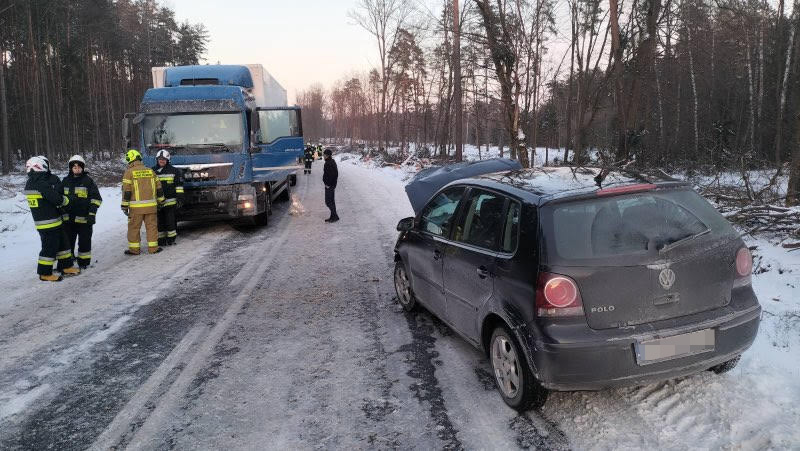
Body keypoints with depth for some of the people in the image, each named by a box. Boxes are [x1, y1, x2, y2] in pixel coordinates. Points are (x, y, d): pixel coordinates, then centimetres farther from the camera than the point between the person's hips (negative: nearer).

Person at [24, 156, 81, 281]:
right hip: (49, 223, -10)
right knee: (50, 247, 1)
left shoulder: (30, 183, 8)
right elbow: (57, 199, -21)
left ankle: (66, 266, 28)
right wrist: (66, 200, -1)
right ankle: (45, 273, 10)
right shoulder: (42, 184, -22)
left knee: (62, 243, 19)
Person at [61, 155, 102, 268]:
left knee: (84, 241, 3)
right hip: (68, 218, 4)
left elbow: (96, 199, -5)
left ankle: (83, 262, 16)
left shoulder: (88, 181, -2)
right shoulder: (65, 181, 10)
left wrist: (92, 214, -11)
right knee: (67, 241, 10)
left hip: (84, 218, -4)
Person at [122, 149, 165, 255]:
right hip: (151, 206, 3)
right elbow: (159, 187, 12)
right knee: (152, 226, 9)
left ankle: (134, 248, 11)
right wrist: (161, 201, 21)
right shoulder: (150, 171, 8)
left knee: (134, 227, 7)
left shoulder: (129, 172, -5)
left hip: (136, 207, -3)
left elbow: (126, 191, -8)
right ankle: (153, 247, 12)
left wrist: (125, 206, -4)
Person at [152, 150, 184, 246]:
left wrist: (180, 198, -5)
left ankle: (171, 238, 9)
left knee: (170, 220, -2)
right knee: (159, 221, 7)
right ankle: (160, 239, 14)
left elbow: (179, 185, 0)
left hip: (170, 201, -3)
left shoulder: (174, 171, 1)